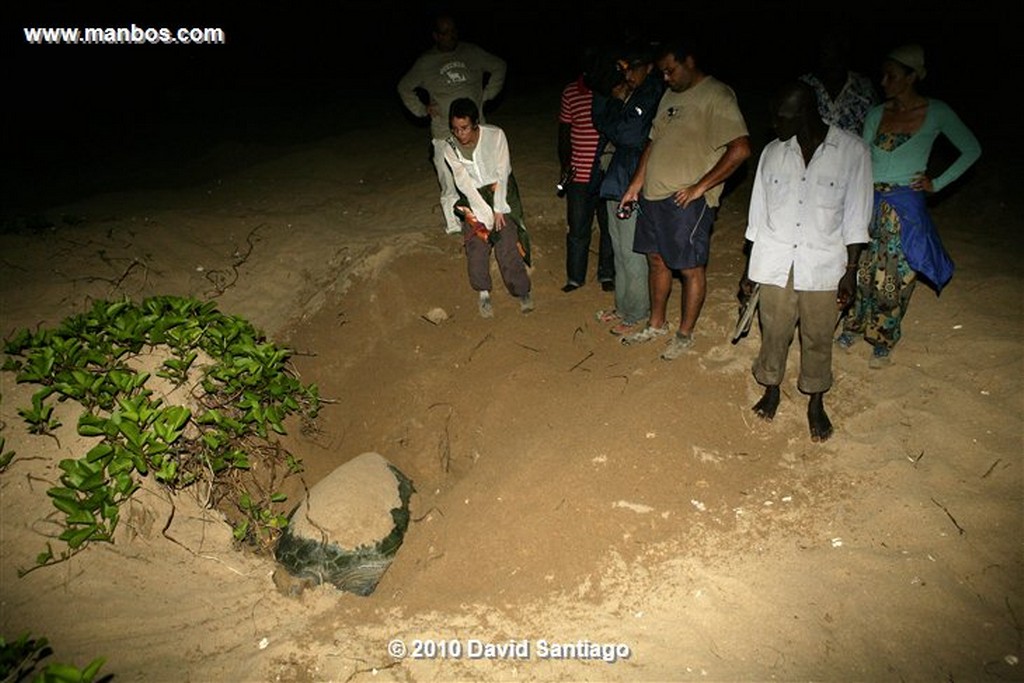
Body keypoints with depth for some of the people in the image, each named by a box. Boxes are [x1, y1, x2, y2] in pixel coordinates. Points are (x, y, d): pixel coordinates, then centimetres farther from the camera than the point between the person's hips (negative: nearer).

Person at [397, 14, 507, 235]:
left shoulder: (471, 53, 5)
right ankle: (455, 229, 13)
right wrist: (422, 110, 7)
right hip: (444, 136, -2)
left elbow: (499, 66, 20)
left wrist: (487, 94, 12)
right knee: (450, 189, -1)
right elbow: (404, 88, 17)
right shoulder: (425, 63, 2)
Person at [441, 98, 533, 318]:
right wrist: (486, 214, -20)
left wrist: (498, 209, -15)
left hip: (500, 191, -2)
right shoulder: (450, 147, -11)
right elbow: (464, 182, -14)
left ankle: (522, 291, 2)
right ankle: (484, 293, 7)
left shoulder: (495, 135, -17)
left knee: (507, 241, -12)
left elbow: (503, 172, -13)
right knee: (476, 244, -9)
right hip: (473, 196, 2)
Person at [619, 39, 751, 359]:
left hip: (687, 201, -8)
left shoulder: (717, 96, -11)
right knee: (657, 260, 16)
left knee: (691, 269, 3)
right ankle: (657, 324, 32)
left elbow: (740, 149, -19)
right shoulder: (670, 95, 15)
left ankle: (685, 334, 18)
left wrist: (699, 187, -18)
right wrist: (635, 185, 14)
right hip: (653, 195, 8)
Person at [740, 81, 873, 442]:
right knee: (774, 333, 10)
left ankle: (815, 402, 28)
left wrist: (851, 271, -5)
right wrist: (749, 269, 9)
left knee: (818, 338, 8)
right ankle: (771, 390, 33)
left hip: (823, 267, -2)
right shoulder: (773, 152, 2)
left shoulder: (852, 151, -6)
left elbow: (855, 218, -2)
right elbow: (758, 215, 8)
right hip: (775, 264, 2)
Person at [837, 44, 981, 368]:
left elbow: (972, 150, 7)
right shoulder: (877, 114, 6)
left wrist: (938, 183, -1)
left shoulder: (936, 113, -3)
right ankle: (852, 329, 29)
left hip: (904, 208, -3)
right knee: (859, 271, 9)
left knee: (892, 280, 3)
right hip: (868, 202, 3)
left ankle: (883, 344, 20)